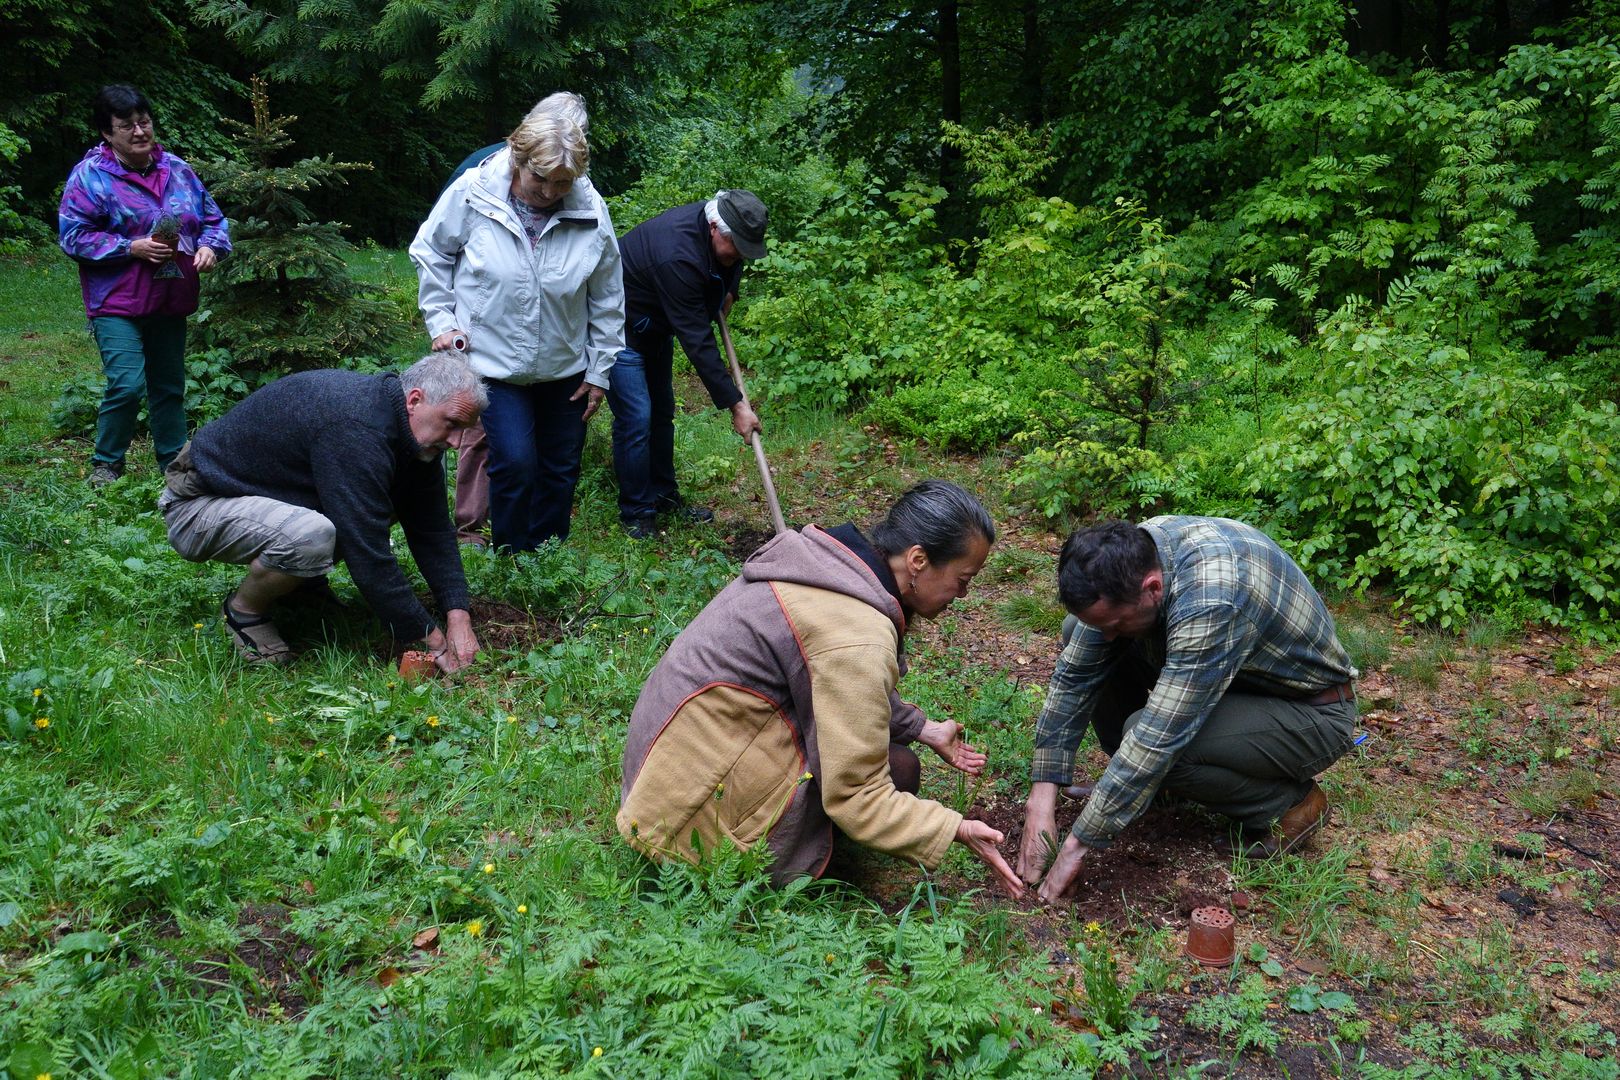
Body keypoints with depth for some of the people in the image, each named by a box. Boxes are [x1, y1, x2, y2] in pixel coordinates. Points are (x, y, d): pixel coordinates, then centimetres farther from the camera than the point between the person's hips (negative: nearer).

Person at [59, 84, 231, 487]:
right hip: (117, 304, -5)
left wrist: (210, 246, -8)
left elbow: (213, 218, 14)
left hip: (170, 302, 5)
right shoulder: (90, 175, -7)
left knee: (170, 386, 14)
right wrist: (132, 248, -20)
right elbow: (73, 235, -11)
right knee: (128, 385, -14)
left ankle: (174, 462, 27)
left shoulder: (176, 170, 8)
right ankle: (105, 464, 5)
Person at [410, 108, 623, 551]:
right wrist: (442, 322, -3)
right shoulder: (470, 195, -15)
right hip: (495, 363, -2)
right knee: (515, 463, -12)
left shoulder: (590, 210, -10)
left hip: (565, 367, 3)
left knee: (562, 469, 11)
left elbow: (607, 299, 0)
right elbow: (429, 253, 3)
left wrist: (600, 371, 3)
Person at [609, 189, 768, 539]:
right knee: (636, 417, -12)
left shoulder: (722, 228, -13)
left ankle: (663, 496, 28)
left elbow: (730, 263, 17)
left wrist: (728, 291, -3)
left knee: (662, 411, 14)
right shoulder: (678, 257, -39)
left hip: (656, 326, 9)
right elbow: (698, 342, -37)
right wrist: (735, 405, -34)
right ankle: (636, 514, 1)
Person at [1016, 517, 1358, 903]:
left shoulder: (1211, 603, -39)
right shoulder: (1129, 559, -17)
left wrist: (1077, 845, -29)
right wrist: (1040, 801, -15)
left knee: (1155, 741, -31)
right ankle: (1136, 779, 8)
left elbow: (1158, 741, -36)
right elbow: (1074, 675, -11)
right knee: (1078, 639, -7)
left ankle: (1289, 802, -5)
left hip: (1313, 713, -7)